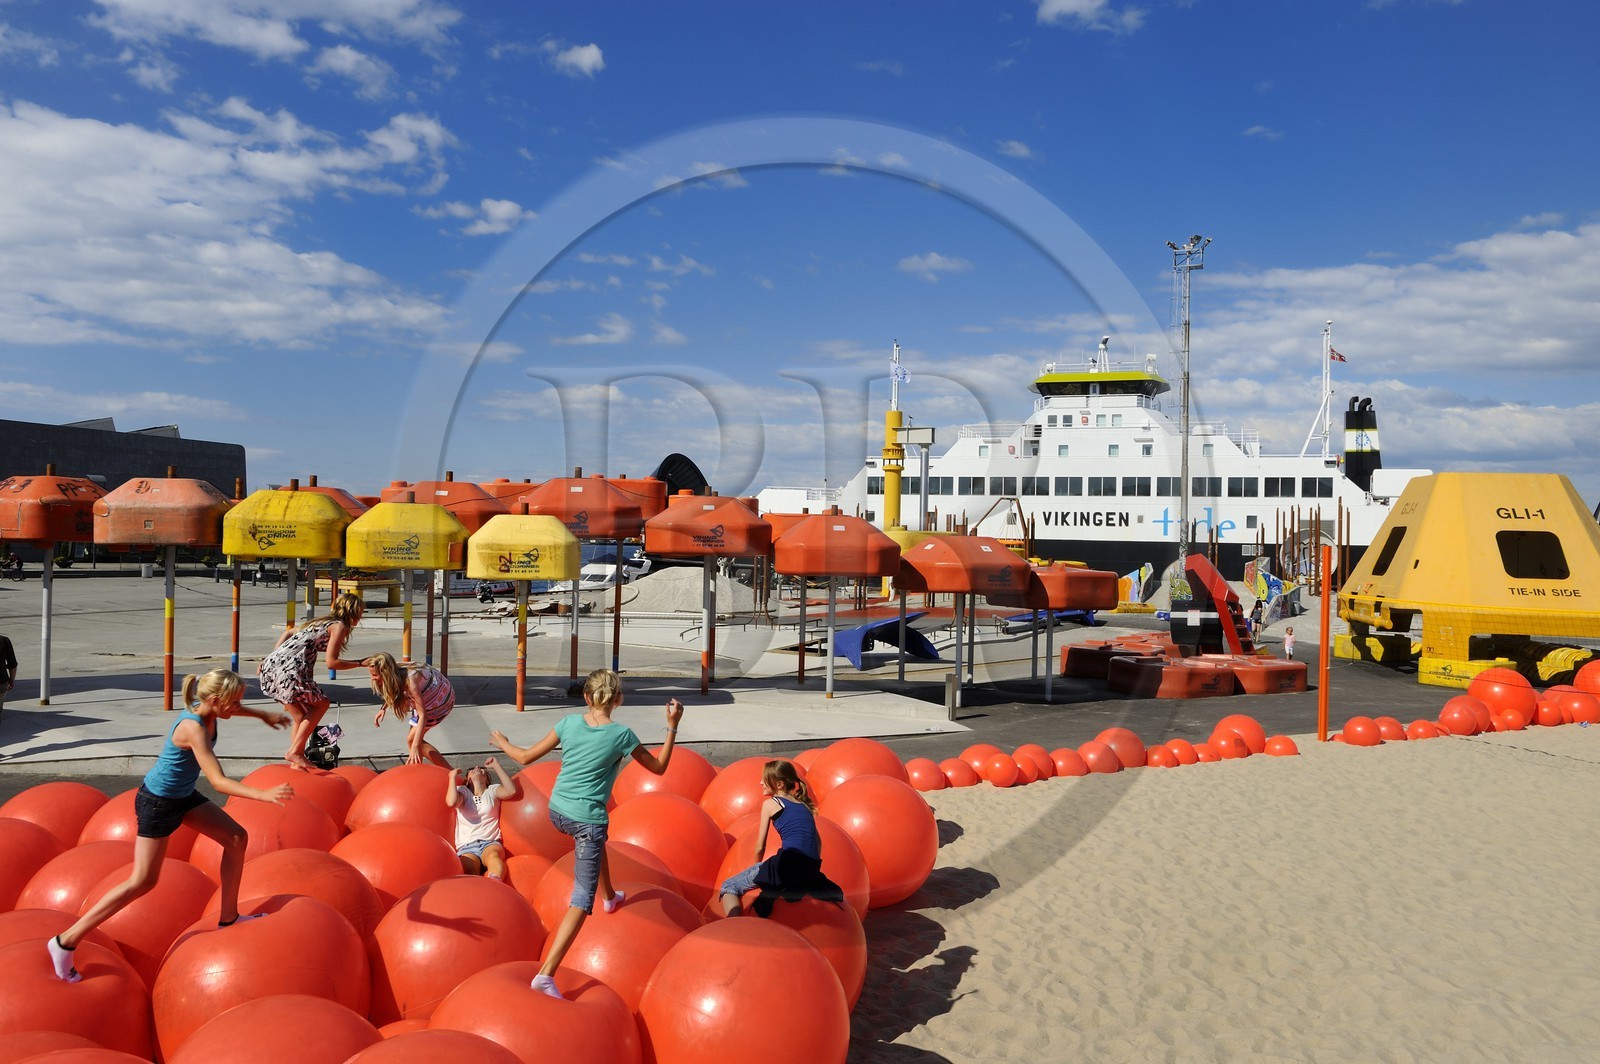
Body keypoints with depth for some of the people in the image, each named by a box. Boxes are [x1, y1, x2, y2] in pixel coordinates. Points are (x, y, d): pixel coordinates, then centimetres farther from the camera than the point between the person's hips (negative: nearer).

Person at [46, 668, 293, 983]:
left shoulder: (206, 710, -8)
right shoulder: (193, 729, -33)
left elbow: (231, 707, 20)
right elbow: (218, 781, -36)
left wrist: (263, 715, 26)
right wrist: (264, 794, -43)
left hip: (183, 796, 9)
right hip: (157, 803, -9)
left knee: (237, 838, 7)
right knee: (142, 882, -4)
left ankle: (228, 918, 19)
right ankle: (66, 942, 8)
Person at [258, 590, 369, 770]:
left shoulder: (321, 622, 26)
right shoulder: (339, 626, 0)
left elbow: (288, 633, 29)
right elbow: (331, 662, -6)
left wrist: (271, 659, 25)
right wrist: (360, 663, 3)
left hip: (271, 666, 9)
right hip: (289, 669, -9)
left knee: (302, 718, 16)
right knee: (320, 704, 6)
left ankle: (296, 764, 18)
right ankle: (295, 751, 2)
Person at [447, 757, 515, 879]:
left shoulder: (492, 791, 20)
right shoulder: (462, 791, 16)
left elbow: (511, 791, -2)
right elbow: (451, 802, -8)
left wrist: (496, 766, 4)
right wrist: (453, 777, 6)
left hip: (490, 843, 0)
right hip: (467, 846, 0)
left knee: (493, 856, -41)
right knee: (470, 872, -37)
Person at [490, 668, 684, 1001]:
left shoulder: (570, 722, -3)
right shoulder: (622, 734, -10)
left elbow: (526, 757, 4)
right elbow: (659, 767, 3)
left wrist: (501, 742, 22)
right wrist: (672, 726, 5)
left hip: (557, 812, 6)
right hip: (587, 820, -6)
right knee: (582, 901, -2)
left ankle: (610, 896, 57)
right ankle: (546, 973, -14)